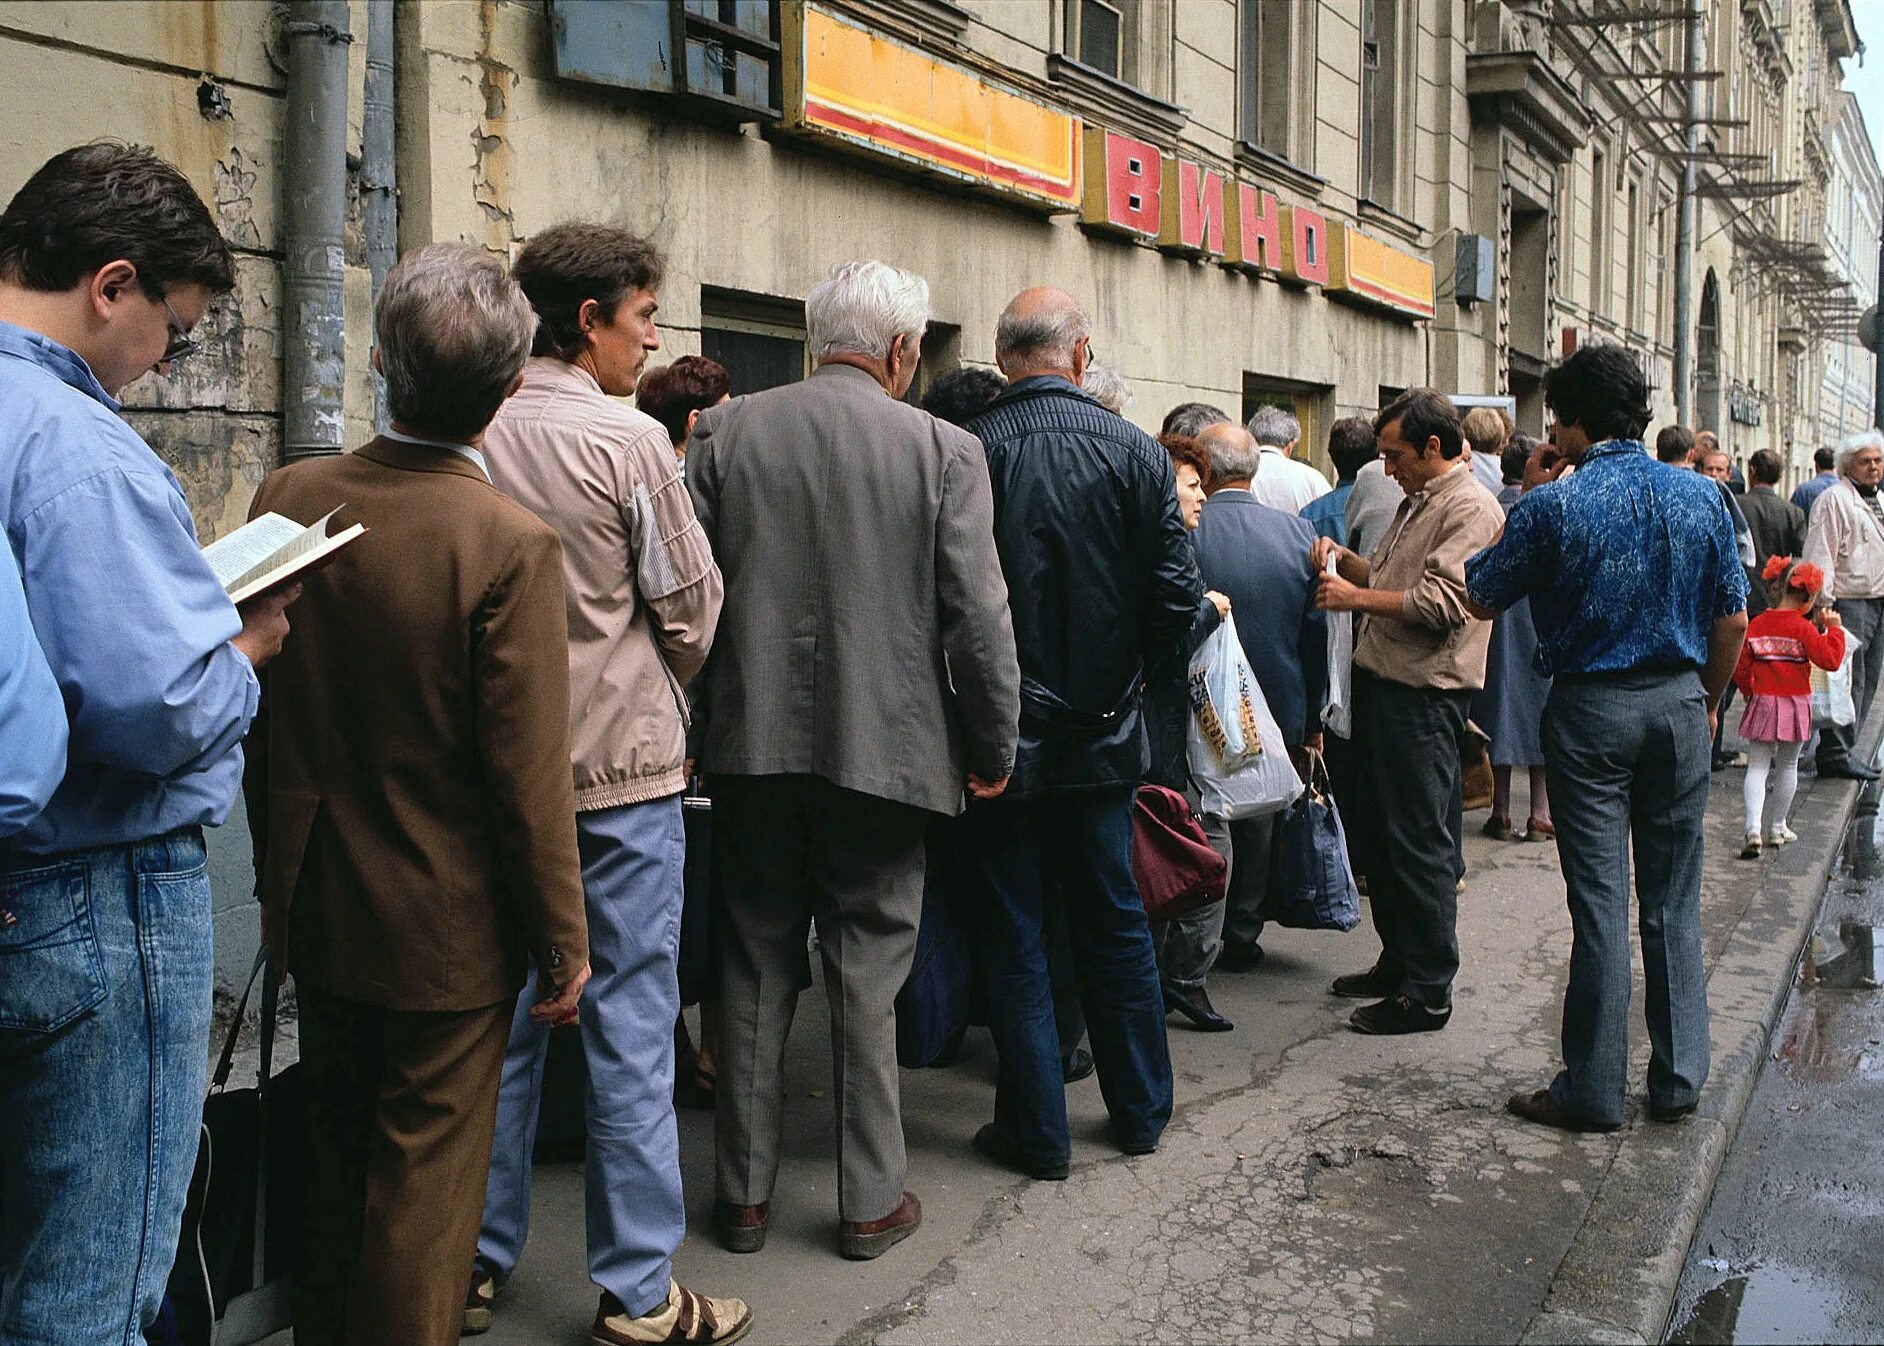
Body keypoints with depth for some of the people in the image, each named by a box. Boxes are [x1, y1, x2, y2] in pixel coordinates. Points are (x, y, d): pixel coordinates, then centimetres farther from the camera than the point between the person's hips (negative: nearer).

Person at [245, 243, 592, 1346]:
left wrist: (280, 862, 17)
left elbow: (254, 708, 3)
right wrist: (563, 941, -7)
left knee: (338, 1152, 24)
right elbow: (529, 772, -20)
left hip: (315, 908, 6)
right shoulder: (512, 544, -24)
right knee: (425, 1172, 11)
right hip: (449, 925, -5)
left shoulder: (291, 497, -7)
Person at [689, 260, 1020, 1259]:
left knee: (756, 966, 13)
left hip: (751, 741, 2)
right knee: (867, 971, 8)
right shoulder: (943, 449, -6)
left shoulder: (726, 430, 0)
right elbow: (978, 615, -7)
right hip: (883, 745, -2)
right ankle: (871, 1200, 18)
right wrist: (994, 748, 4)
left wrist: (696, 723, 11)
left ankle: (744, 1192, 23)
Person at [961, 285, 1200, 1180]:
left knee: (1011, 930, 8)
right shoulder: (1136, 453, -6)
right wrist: (1126, 678, 11)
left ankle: (1036, 1131, 15)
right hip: (1102, 733, 2)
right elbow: (1177, 596, -6)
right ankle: (1140, 1109, 28)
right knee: (1115, 921, 16)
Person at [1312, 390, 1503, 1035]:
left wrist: (1356, 597, -14)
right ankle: (1398, 962, 29)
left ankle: (1428, 992, 3)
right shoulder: (1417, 500, 19)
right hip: (1382, 683, 10)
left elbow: (1442, 602, -21)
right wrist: (1344, 559, 7)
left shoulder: (1471, 508, -12)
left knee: (1418, 841, -5)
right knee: (1378, 830, 16)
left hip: (1424, 694, -10)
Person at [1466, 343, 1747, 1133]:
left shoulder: (1554, 505, -11)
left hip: (1590, 710, -3)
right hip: (1678, 707, 4)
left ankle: (1593, 1093, 8)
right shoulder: (1701, 497, 1)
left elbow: (1481, 595, -1)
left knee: (1600, 905, 1)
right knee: (1674, 904, 12)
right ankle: (1678, 1082, 20)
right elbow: (1733, 617, 6)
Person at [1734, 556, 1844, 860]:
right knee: (1788, 767, 13)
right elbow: (1830, 659, -15)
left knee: (1757, 767, 3)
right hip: (1795, 704, -2)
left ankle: (1754, 828, -14)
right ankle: (1777, 827, 22)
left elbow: (1741, 668, 4)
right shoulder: (1803, 628, -12)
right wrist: (1834, 628, -4)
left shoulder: (1755, 625, 0)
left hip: (1762, 703, 2)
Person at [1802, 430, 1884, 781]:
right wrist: (1824, 604, -21)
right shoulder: (1835, 499, -10)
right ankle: (1835, 753, -5)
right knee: (1848, 680, -10)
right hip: (1848, 603, -9)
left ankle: (1841, 749, 17)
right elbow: (1821, 555, -15)